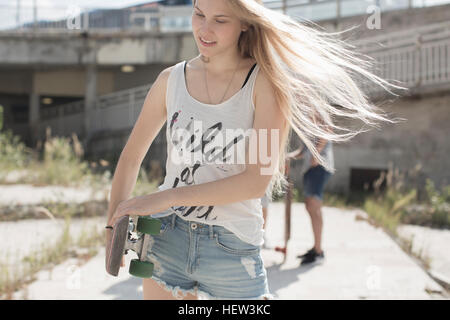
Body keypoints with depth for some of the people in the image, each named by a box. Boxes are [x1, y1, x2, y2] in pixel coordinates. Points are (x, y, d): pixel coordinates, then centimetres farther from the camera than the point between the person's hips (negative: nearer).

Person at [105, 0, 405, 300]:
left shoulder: (265, 82, -9)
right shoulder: (171, 80, 2)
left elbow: (258, 180, -17)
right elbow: (131, 157, 12)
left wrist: (165, 198, -19)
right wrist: (113, 226, 1)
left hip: (233, 250, -3)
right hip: (166, 240, 3)